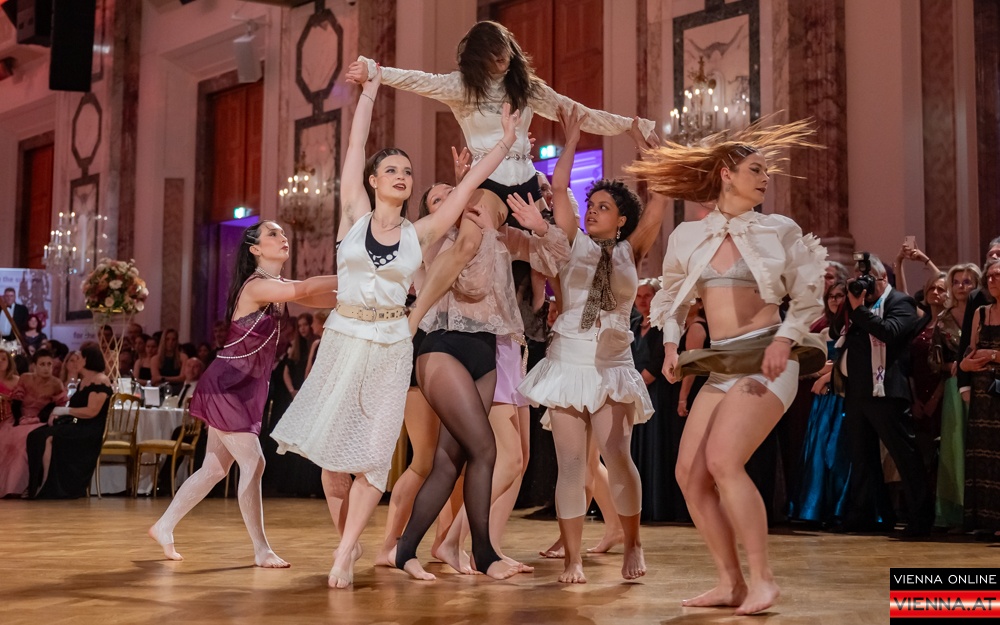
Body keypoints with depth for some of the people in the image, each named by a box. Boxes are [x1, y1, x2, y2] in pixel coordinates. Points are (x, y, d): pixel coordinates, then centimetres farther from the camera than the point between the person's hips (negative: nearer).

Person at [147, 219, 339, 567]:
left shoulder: (278, 288, 11)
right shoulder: (256, 286, -18)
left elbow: (319, 299, 6)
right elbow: (304, 289, -32)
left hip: (244, 391, 9)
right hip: (225, 385, -9)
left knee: (215, 468, 14)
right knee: (253, 463, -9)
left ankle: (164, 527, 26)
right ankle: (261, 549, -2)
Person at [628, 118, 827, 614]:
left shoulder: (780, 231, 2)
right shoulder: (687, 236, 10)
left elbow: (807, 298, 5)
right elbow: (670, 299, 19)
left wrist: (785, 337, -12)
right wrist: (670, 345, 3)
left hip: (767, 359, -5)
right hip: (720, 365, 5)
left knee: (723, 460, -23)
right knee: (688, 473, -3)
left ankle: (762, 578, -13)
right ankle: (730, 582, 7)